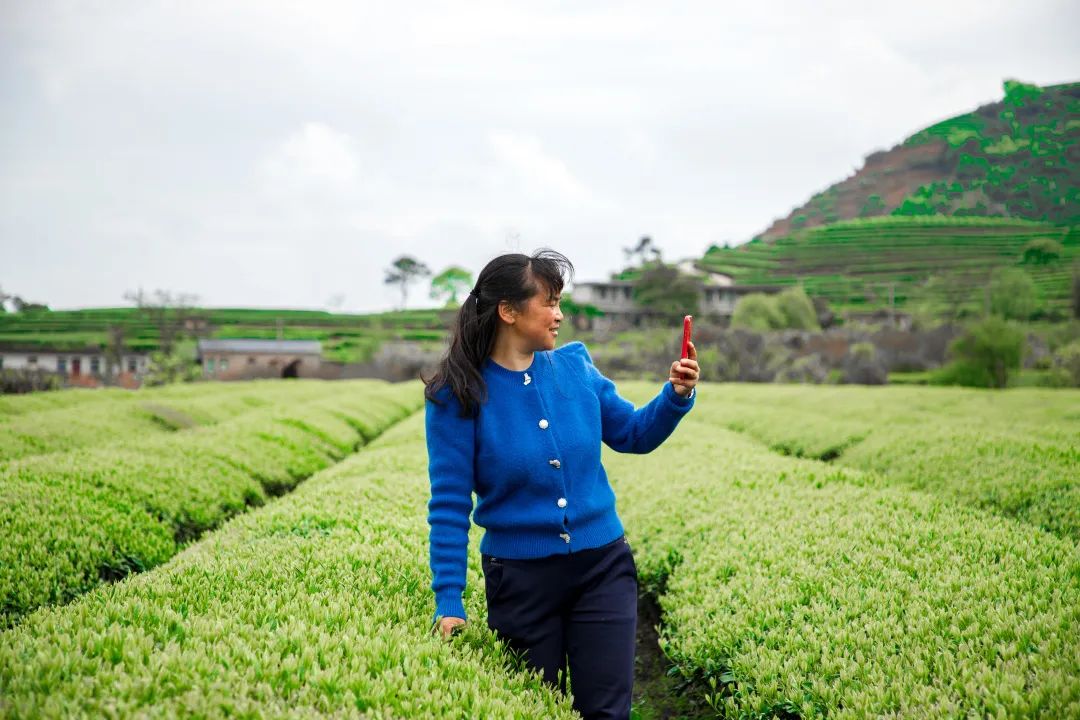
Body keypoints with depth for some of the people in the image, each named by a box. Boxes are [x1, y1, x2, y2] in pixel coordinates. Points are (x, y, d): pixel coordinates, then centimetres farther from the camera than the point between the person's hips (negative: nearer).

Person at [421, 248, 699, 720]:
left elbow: (633, 436, 12)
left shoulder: (574, 364, -1)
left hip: (602, 568, 3)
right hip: (521, 580, -2)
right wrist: (449, 603, -13)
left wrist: (675, 396, -6)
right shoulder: (458, 396, -12)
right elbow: (450, 505, -10)